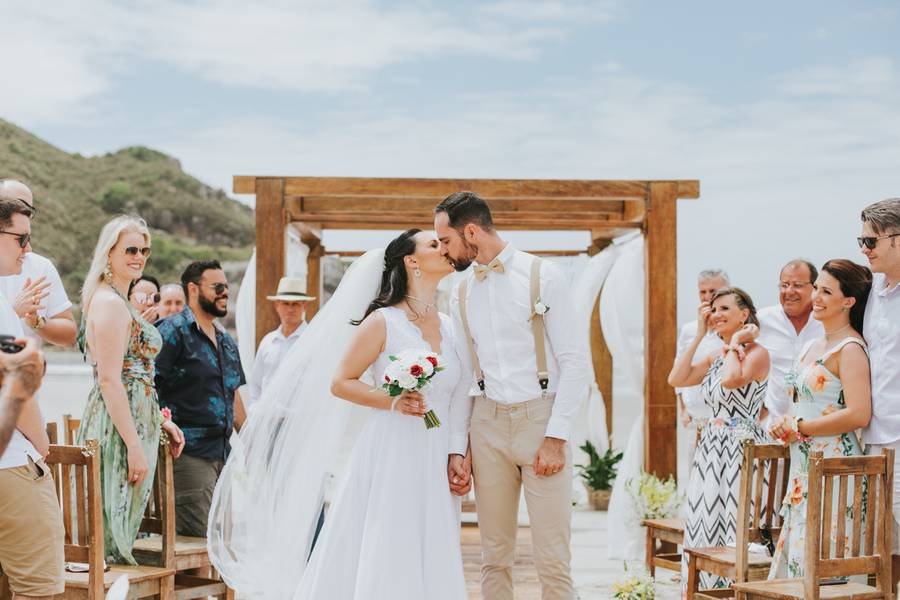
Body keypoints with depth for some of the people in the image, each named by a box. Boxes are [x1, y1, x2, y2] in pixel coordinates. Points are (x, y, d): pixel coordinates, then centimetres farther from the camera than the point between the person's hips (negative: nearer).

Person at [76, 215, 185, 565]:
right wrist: (135, 444, -21)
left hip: (135, 420, 10)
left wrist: (160, 421, 19)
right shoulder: (109, 302, -13)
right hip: (120, 428, -10)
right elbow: (109, 380, -19)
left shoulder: (119, 301, 19)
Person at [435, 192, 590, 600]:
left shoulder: (543, 277, -3)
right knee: (495, 557, 6)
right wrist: (456, 449, 6)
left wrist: (556, 437, -12)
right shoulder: (461, 295, 13)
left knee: (553, 559, -6)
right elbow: (463, 378, 15)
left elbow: (574, 361, -6)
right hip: (487, 425, 4)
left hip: (541, 418, -4)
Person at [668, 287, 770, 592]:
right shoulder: (714, 357, 16)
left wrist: (736, 342, -11)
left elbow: (731, 379, -26)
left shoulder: (757, 353, -7)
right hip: (712, 450, 8)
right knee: (707, 528, 7)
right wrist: (699, 335, 5)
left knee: (736, 531, -7)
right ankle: (710, 590, 14)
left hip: (743, 449, -8)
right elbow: (676, 379, 2)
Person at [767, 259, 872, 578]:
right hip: (804, 468, 9)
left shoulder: (850, 349, -11)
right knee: (797, 557, 8)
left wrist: (799, 428, -13)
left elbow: (858, 414, -23)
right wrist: (785, 425, 5)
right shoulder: (813, 346, 16)